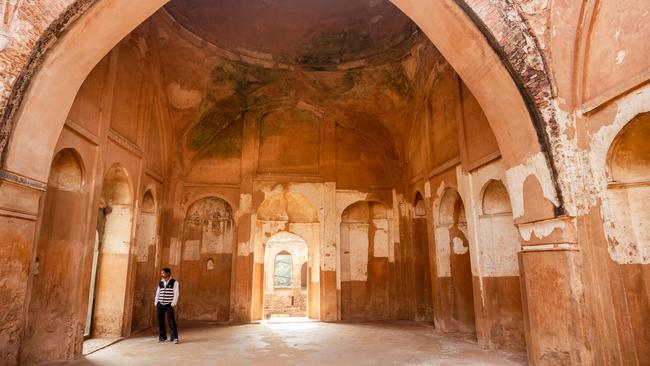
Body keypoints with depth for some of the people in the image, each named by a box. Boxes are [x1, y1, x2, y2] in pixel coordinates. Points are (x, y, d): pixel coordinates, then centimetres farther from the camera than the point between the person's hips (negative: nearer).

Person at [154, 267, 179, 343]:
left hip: (168, 305, -5)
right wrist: (156, 303, 7)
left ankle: (174, 337, -6)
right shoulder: (160, 283, 11)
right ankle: (162, 337, 19)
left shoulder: (174, 282, -4)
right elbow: (157, 293, 15)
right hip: (160, 304, 5)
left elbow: (176, 294, -7)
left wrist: (173, 304, -12)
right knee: (160, 321, 6)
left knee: (171, 321, -9)